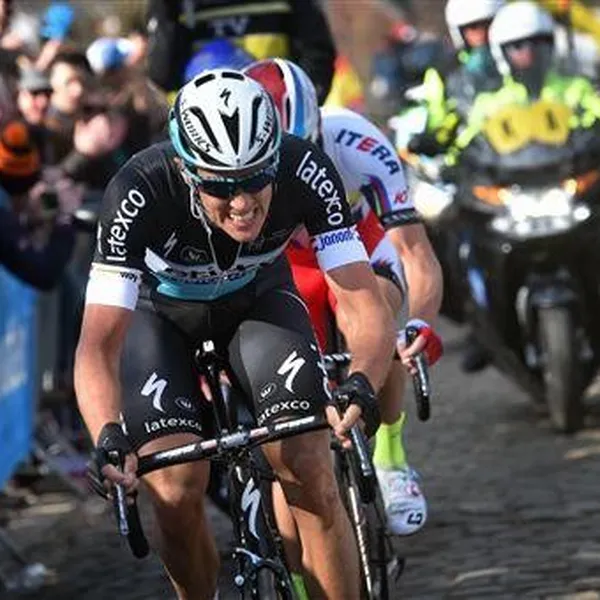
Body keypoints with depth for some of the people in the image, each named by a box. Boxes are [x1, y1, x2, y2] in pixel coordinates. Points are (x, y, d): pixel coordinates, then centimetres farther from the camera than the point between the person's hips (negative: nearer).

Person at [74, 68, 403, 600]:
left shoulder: (306, 172, -33)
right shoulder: (139, 193, -38)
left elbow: (366, 308, -34)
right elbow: (98, 344, -39)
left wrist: (361, 386, -55)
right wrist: (109, 439, -56)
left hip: (257, 301, 1)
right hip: (160, 312, -1)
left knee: (311, 477, -18)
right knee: (176, 493, -19)